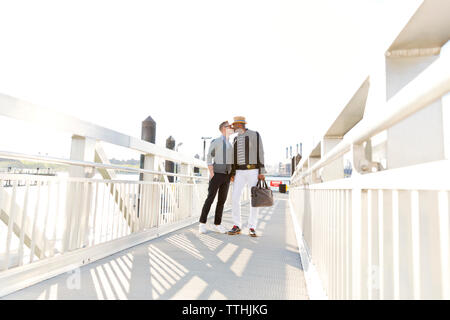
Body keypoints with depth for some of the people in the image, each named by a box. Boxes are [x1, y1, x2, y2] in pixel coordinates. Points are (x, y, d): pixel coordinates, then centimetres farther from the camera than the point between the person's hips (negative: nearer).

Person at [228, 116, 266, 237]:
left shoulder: (255, 134, -1)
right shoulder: (236, 139, 16)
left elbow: (260, 153, -6)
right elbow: (234, 158, 16)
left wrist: (262, 172, -13)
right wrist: (232, 174, 6)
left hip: (253, 171, -4)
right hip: (240, 172, 5)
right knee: (235, 198, -7)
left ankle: (252, 228, 6)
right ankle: (237, 226, 3)